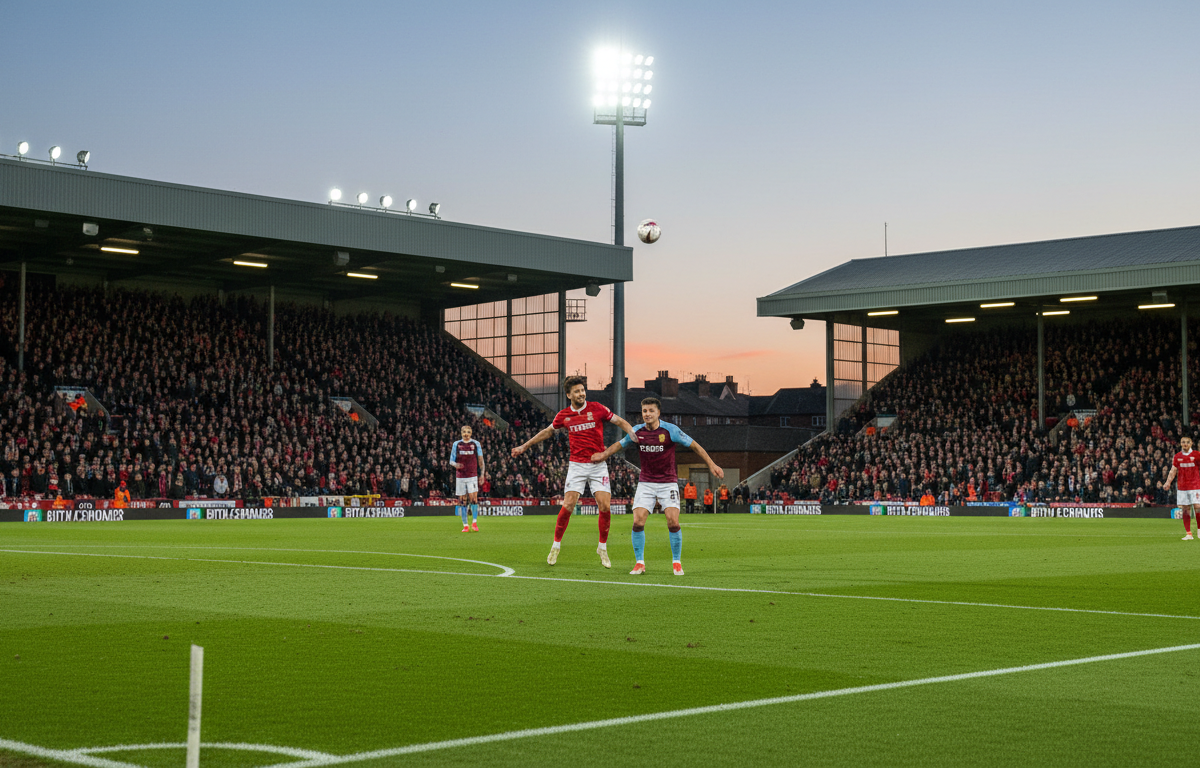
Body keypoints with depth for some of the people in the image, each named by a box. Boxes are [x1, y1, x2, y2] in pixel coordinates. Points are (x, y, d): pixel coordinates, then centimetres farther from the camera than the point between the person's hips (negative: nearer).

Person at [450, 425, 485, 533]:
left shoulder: (475, 444, 5)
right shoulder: (456, 444, 7)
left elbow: (480, 460, 8)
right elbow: (451, 461, 9)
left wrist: (482, 473, 1)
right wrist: (456, 465, -14)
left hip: (472, 475, -1)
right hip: (460, 476, 1)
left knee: (473, 498, -14)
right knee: (462, 500, 1)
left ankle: (474, 522, -2)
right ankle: (465, 525, 7)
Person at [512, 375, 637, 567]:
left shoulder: (597, 409, -2)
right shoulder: (564, 415, 3)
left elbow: (621, 422, 5)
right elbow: (547, 431, 20)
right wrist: (524, 446, 24)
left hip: (598, 465, 0)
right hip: (576, 465, 0)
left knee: (604, 506, -10)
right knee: (568, 505, -10)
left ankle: (602, 548, 8)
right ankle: (556, 545, 7)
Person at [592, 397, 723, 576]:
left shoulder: (670, 430, -11)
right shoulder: (637, 432, -2)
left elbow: (694, 446, -3)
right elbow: (619, 444, 16)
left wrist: (711, 465, -7)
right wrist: (604, 454, -2)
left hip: (668, 482, -2)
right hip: (645, 483, 2)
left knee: (673, 522, -16)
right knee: (638, 522, -12)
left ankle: (677, 563, 2)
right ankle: (639, 563, 3)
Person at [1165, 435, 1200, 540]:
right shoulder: (1177, 456, 7)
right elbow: (1173, 471, 8)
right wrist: (1168, 482, -5)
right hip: (1182, 487, 2)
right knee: (1185, 510, 0)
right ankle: (1188, 533, 1)